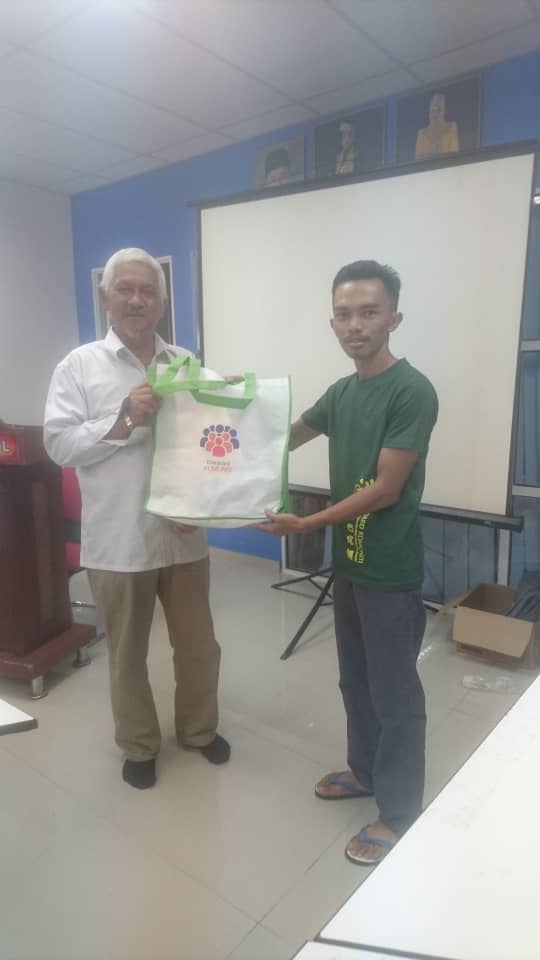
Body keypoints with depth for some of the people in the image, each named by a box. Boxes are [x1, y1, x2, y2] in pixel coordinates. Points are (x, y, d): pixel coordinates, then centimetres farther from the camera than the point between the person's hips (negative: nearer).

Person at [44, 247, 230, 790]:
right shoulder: (79, 365, -3)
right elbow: (59, 444, -10)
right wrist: (123, 419, -21)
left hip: (184, 535, 3)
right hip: (117, 541, -2)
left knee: (198, 645, 17)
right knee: (128, 653, 16)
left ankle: (198, 728, 43)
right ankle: (138, 746, 39)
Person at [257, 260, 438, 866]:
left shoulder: (412, 391, -17)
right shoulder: (341, 392, 8)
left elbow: (384, 490, -20)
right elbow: (284, 439, 20)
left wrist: (305, 525, -16)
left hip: (390, 573, -8)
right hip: (348, 563, 8)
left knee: (395, 694, 6)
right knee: (356, 680, 21)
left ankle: (400, 814, 24)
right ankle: (365, 770, 42)